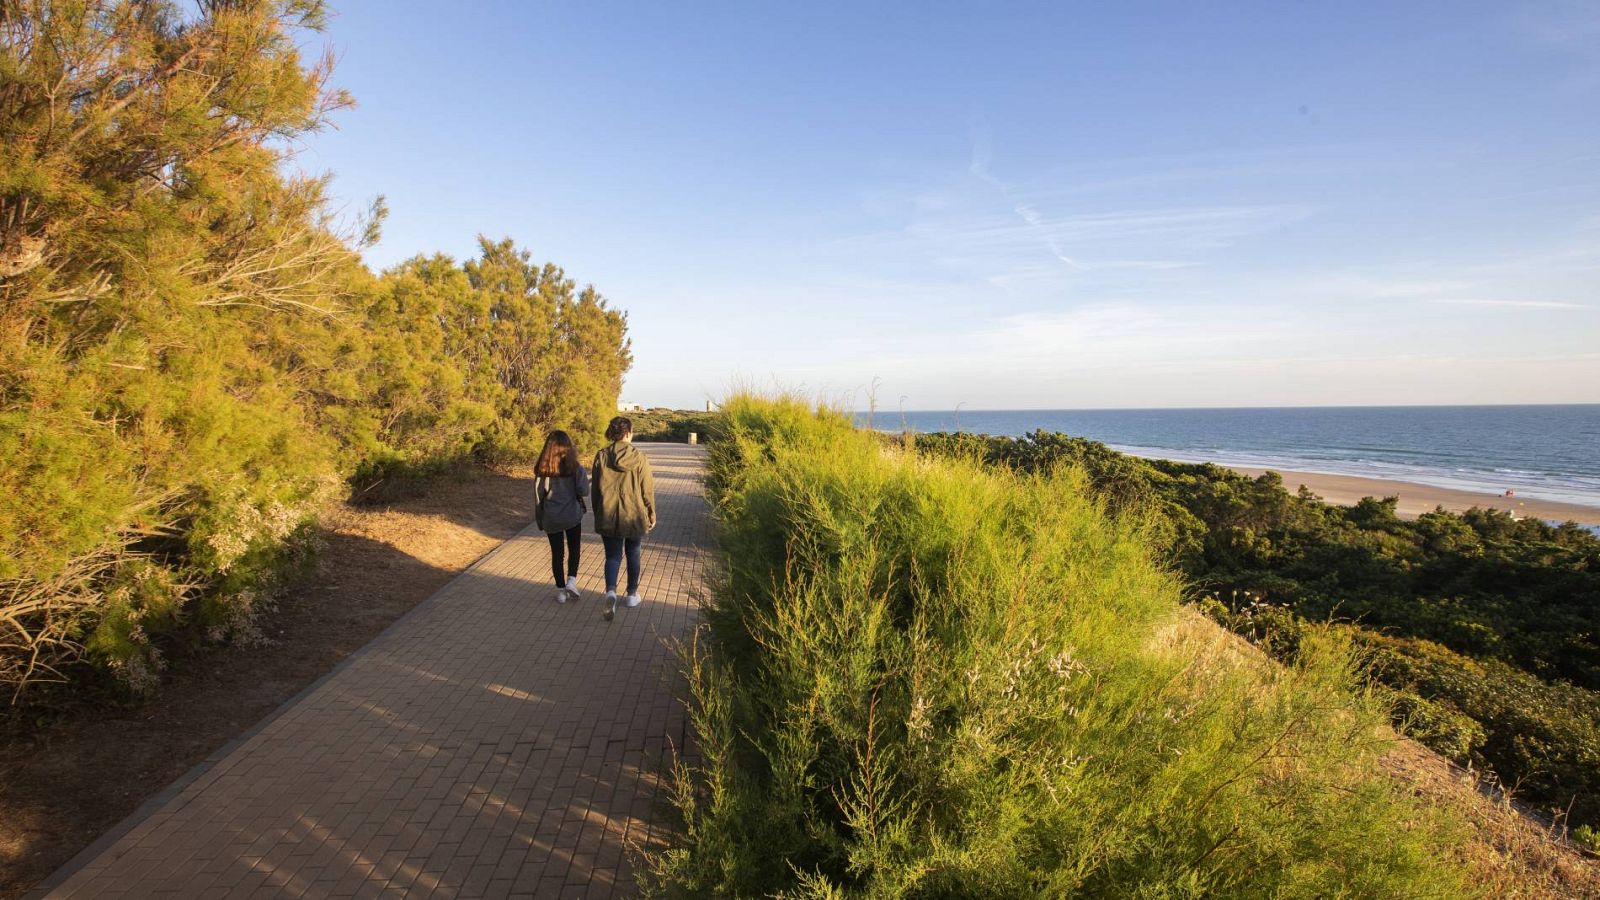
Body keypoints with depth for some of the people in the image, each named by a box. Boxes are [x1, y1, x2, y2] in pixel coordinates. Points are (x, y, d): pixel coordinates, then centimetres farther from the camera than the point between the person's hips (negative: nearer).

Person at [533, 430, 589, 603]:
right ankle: (571, 581, -1)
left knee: (557, 553, 11)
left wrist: (539, 520, 10)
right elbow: (583, 491, -13)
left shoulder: (542, 469, -3)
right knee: (574, 549, 17)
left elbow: (538, 496, 1)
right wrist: (583, 476, 7)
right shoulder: (575, 468, -8)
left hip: (551, 519, 1)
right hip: (572, 516, -1)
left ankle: (561, 590, 15)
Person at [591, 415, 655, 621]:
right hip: (634, 516, -1)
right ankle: (632, 594, 28)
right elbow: (648, 489, -6)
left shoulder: (601, 457, -5)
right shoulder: (639, 458, -10)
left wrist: (598, 515, 14)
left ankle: (610, 591, -15)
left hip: (608, 517, 1)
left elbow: (595, 489, 2)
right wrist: (651, 514, 8)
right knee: (633, 554, 17)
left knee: (613, 556, 9)